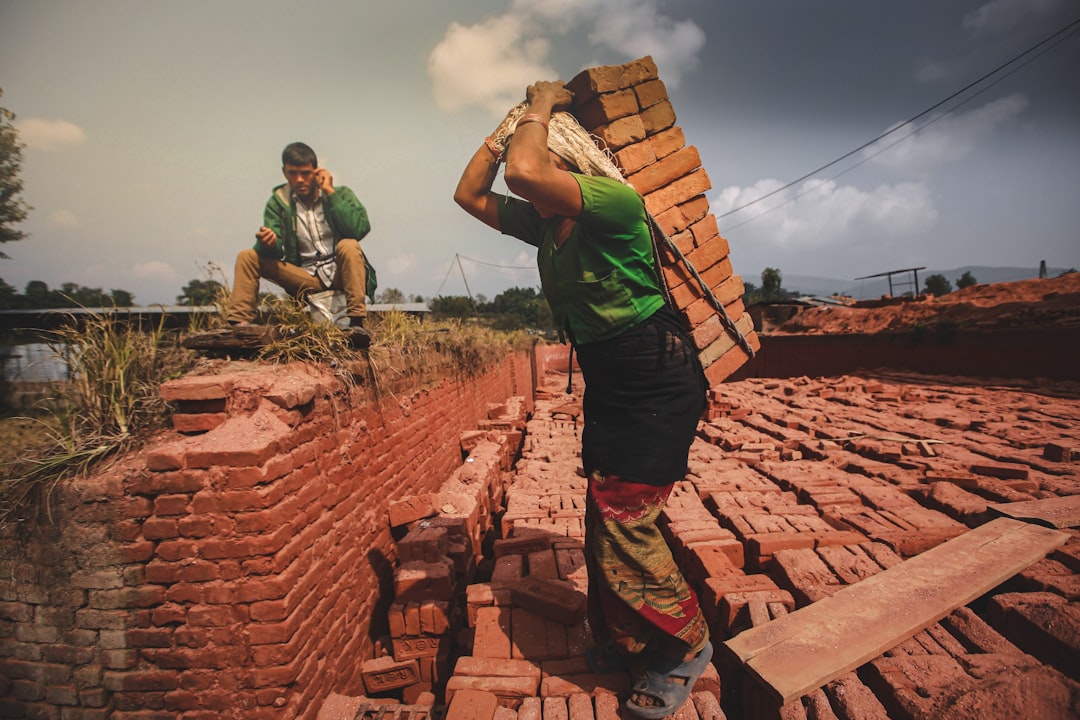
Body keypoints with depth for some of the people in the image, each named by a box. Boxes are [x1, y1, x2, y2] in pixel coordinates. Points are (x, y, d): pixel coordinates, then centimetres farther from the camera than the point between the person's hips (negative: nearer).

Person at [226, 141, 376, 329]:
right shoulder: (278, 202, 4)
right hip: (306, 279, 3)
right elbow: (276, 251, -5)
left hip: (340, 273, -2)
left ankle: (356, 322, -32)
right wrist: (268, 243, -29)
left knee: (348, 245, -32)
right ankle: (238, 323, -14)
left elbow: (360, 228, -21)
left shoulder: (340, 194, -2)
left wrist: (330, 192, -17)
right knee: (247, 257, -8)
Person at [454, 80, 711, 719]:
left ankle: (684, 648, 19)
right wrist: (513, 119, 9)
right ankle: (625, 646, 35)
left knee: (622, 521, -7)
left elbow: (525, 171, -32)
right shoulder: (542, 221, 6)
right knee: (605, 524, 14)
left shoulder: (617, 202, -18)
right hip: (608, 389, 8)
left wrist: (541, 107, -13)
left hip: (657, 387, -8)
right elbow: (469, 193, 13)